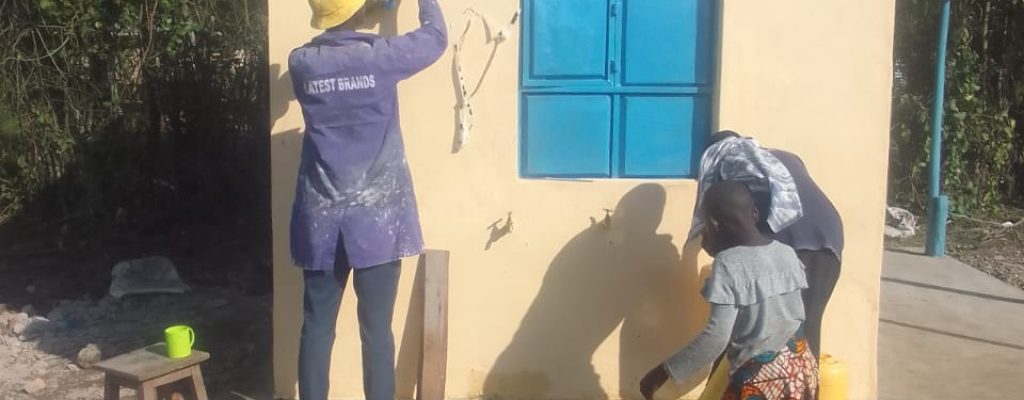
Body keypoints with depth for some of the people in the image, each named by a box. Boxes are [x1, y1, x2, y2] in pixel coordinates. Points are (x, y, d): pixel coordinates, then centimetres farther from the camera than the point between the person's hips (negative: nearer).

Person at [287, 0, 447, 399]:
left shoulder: (302, 62, 0)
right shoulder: (381, 55, -8)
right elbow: (436, 36, 9)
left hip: (321, 217, 3)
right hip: (376, 215, -3)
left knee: (317, 326, 9)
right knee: (376, 328, 2)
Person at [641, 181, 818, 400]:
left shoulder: (728, 265, -16)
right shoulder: (787, 253, 4)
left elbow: (716, 336, -21)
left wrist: (665, 371, -15)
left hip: (758, 379, -7)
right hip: (802, 368, 7)